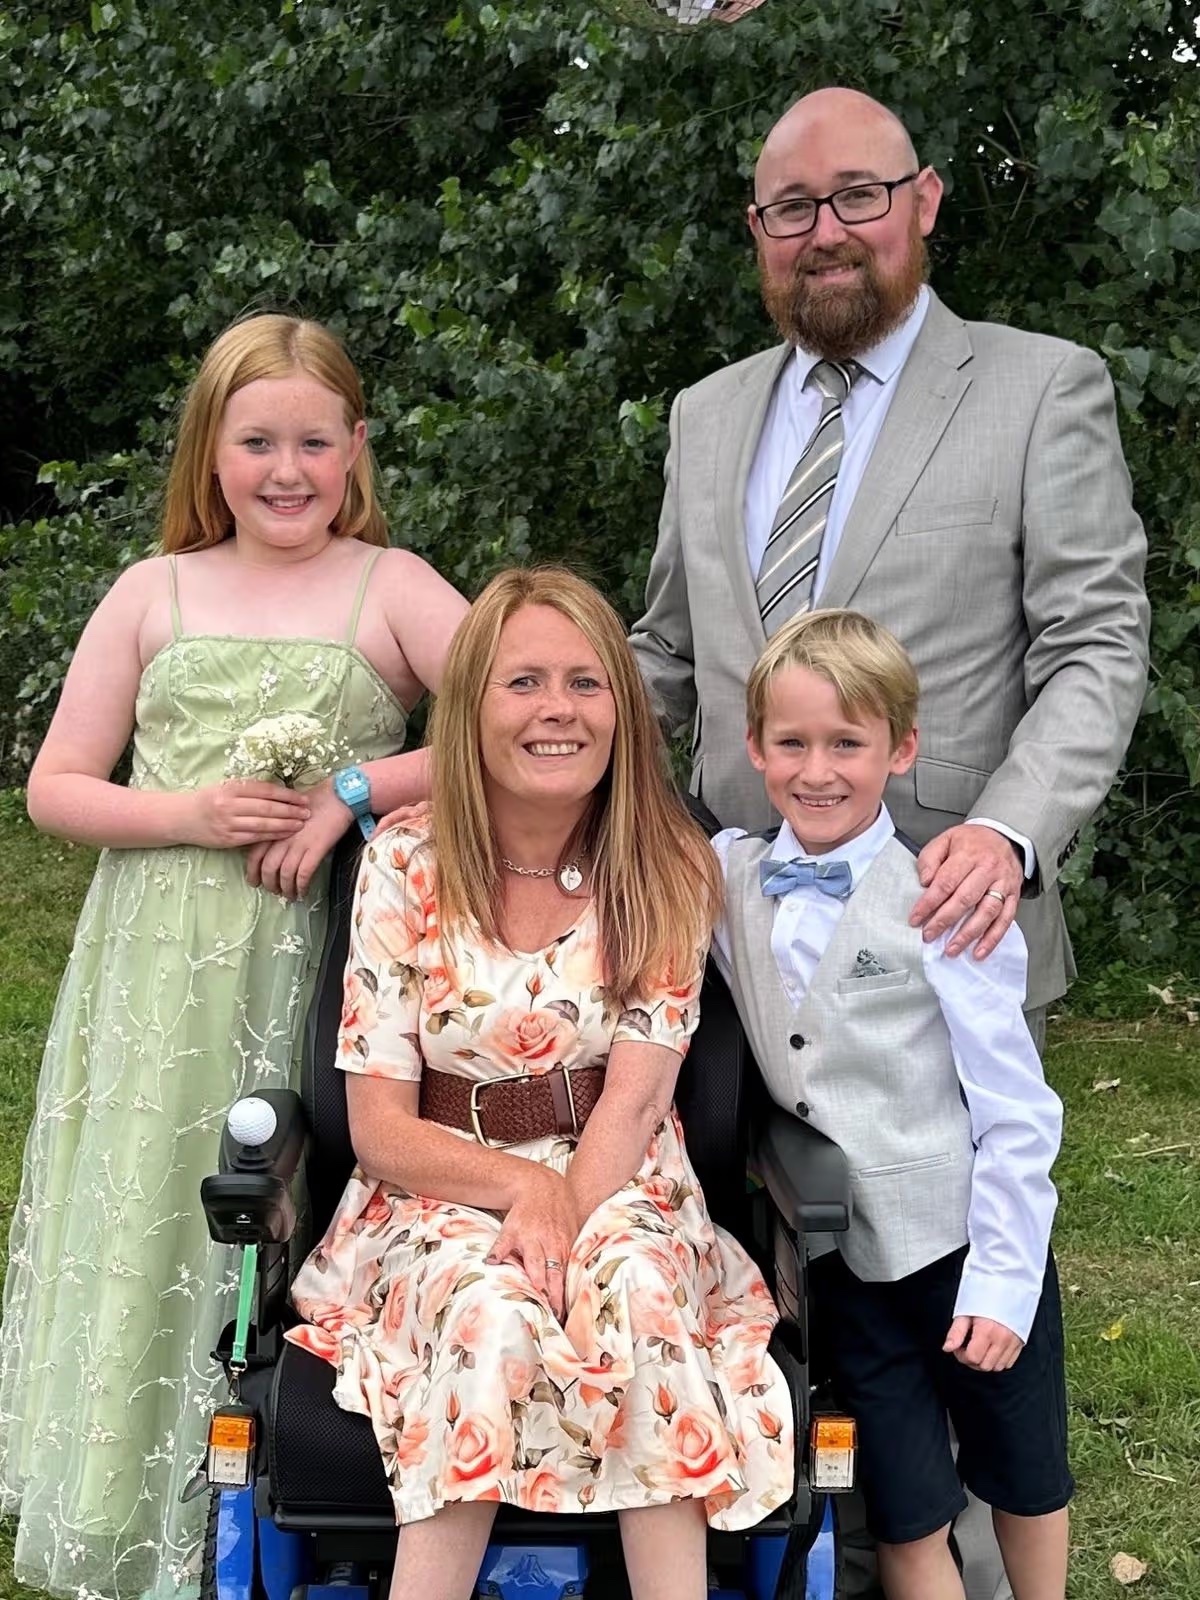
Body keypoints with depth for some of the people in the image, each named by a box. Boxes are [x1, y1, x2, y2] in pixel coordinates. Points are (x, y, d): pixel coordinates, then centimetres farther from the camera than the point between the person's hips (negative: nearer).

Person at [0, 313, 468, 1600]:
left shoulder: (391, 589, 2)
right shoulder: (154, 593, 10)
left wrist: (359, 792, -14)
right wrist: (184, 815, -7)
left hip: (316, 972, -2)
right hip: (159, 978, 3)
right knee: (150, 1230, 5)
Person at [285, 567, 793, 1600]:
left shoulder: (669, 871, -2)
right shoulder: (406, 873, -4)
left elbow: (634, 1096, -10)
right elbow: (380, 1128, -5)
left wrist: (565, 1214, -28)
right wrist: (521, 1185, -21)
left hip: (619, 1186, 1)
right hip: (438, 1195, 0)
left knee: (632, 1282, -33)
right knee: (490, 1309, -33)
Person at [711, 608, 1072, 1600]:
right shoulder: (729, 877, -2)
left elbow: (1015, 1110, -11)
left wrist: (1004, 1280, -13)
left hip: (965, 1241, -2)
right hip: (846, 1256, 3)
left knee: (1024, 1478, 18)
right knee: (905, 1518, 10)